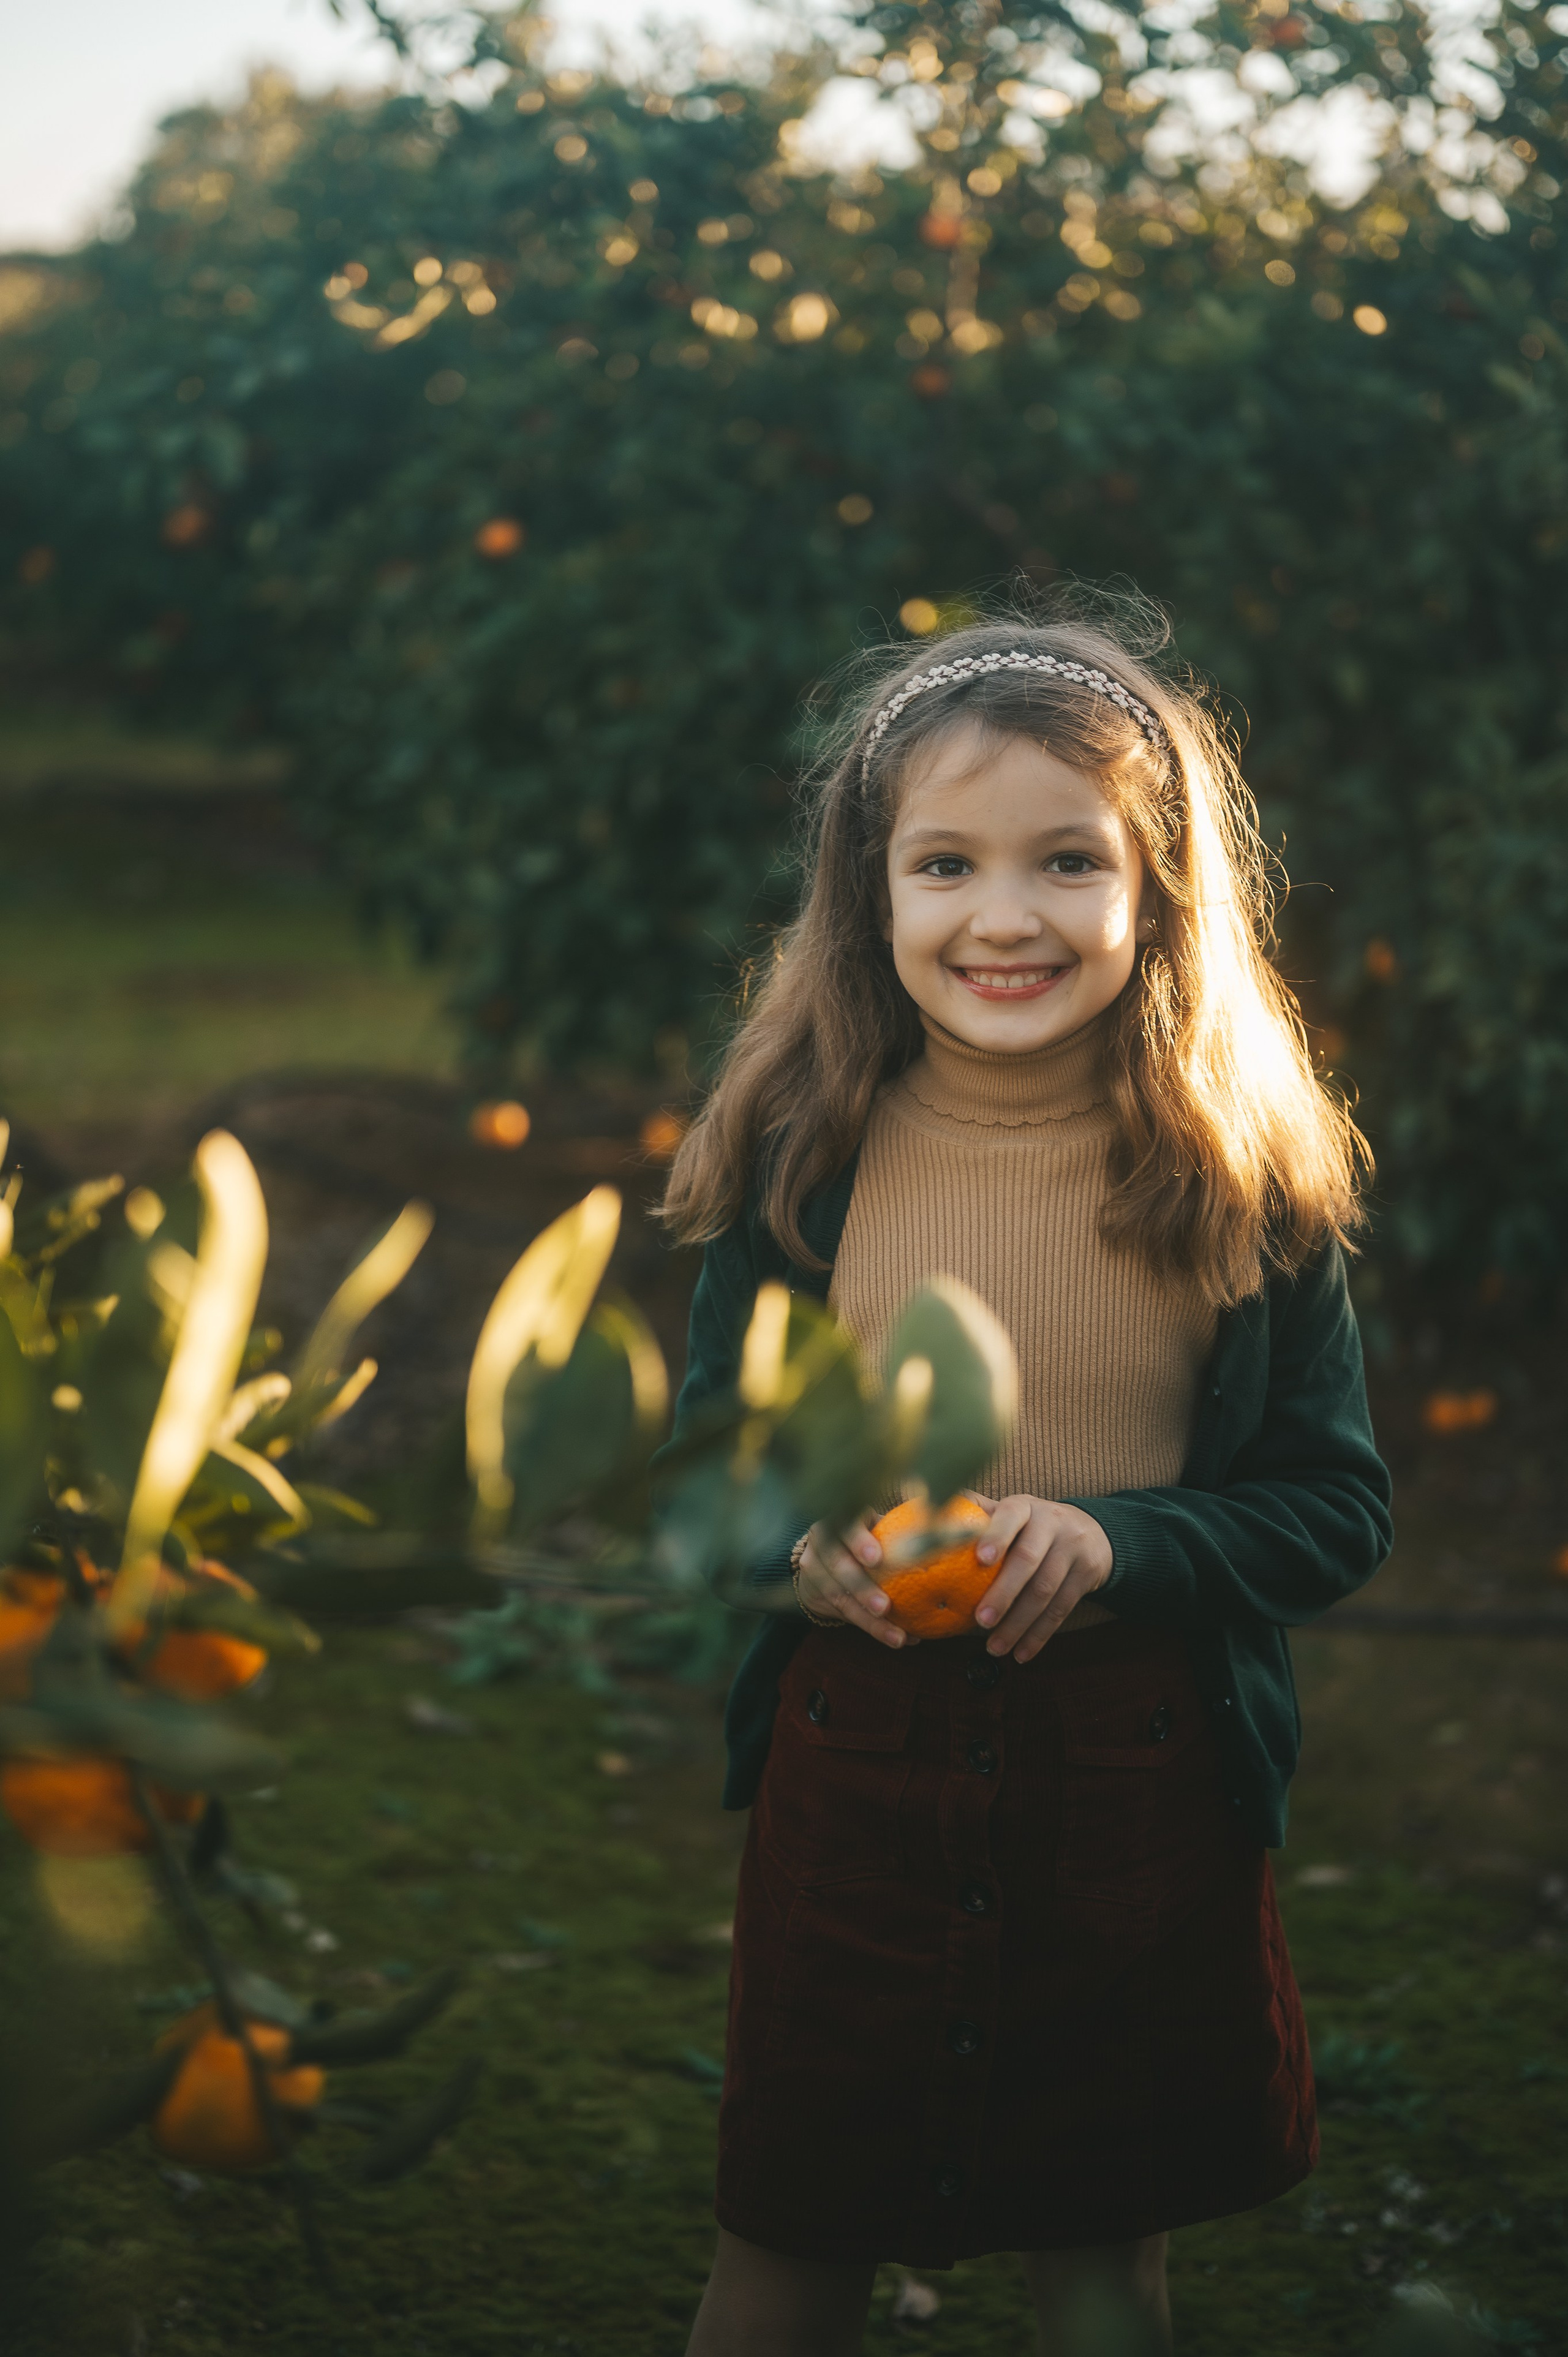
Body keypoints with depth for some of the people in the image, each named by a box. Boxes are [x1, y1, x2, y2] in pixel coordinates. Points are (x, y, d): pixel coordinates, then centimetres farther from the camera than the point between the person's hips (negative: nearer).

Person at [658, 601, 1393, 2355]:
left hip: (1141, 1781, 0)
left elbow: (1342, 1509, -3)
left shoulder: (1246, 1173, -8)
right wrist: (799, 1532, -17)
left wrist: (1115, 1544, -20)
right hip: (850, 1762, 1)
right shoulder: (796, 1151, -6)